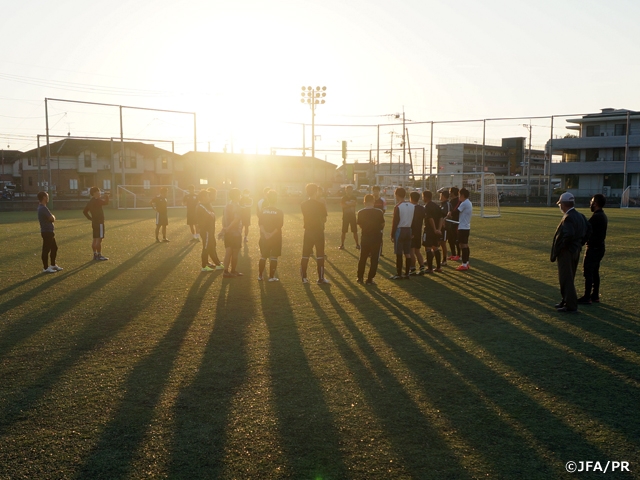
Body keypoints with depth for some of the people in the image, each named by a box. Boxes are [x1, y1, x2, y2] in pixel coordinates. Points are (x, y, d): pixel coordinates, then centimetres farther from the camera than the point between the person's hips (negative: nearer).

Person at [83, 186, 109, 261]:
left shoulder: (90, 202, 13)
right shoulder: (97, 200, -15)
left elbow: (84, 211, 19)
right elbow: (106, 202, -19)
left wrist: (90, 218, 16)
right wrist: (106, 196, 0)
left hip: (94, 222, 10)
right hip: (99, 222, -10)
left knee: (95, 239, 13)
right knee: (99, 239, -8)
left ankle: (95, 254, 18)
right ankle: (99, 255, -7)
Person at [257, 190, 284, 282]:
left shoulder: (263, 210, 0)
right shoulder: (279, 212, -8)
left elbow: (260, 223, -6)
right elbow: (279, 226, -15)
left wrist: (265, 233, -11)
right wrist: (272, 234, -15)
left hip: (264, 237, 3)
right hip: (275, 238, -3)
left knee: (263, 257, 13)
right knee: (274, 257, 4)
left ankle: (260, 276, 15)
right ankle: (272, 277, 5)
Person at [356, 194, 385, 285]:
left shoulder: (360, 213, -7)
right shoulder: (379, 212, -11)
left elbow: (360, 225, 1)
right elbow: (382, 225, -3)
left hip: (365, 238, 2)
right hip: (376, 238, -2)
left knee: (363, 258, 17)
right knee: (374, 259, 6)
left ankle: (360, 277, 24)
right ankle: (369, 279, 6)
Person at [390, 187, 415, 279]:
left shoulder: (397, 207, -12)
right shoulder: (412, 206, 5)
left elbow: (395, 222, -12)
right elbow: (414, 220, 8)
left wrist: (392, 235, -5)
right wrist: (412, 232, 14)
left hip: (400, 230, -6)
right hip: (409, 230, 6)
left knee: (399, 254, -1)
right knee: (408, 253, 9)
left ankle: (399, 274, 3)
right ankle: (407, 273, 14)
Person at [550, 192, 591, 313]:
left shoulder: (568, 218, -20)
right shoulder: (580, 216, 8)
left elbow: (568, 235, -32)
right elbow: (587, 232, 12)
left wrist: (557, 249, -20)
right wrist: (579, 244, 13)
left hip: (566, 253, -10)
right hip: (576, 252, 10)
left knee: (566, 279, -2)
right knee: (568, 278, 20)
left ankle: (571, 306, 2)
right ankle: (566, 301, 31)